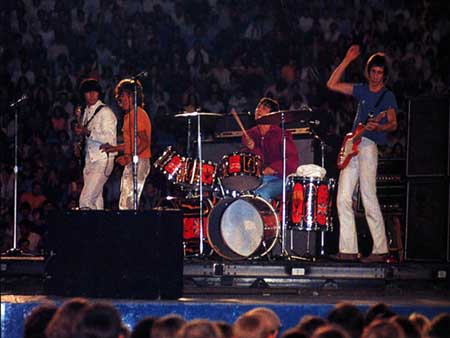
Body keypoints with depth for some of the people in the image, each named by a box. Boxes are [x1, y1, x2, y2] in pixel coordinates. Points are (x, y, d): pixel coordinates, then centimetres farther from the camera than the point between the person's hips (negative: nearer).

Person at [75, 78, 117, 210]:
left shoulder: (105, 112, -9)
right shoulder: (86, 111, 16)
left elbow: (109, 138, -17)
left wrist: (88, 132, -22)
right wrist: (79, 118, 12)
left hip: (102, 160, -8)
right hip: (89, 160, 8)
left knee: (85, 201, -18)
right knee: (95, 201, 9)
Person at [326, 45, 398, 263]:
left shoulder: (388, 96, 3)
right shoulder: (362, 91, 18)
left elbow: (393, 124, -6)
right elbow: (332, 84, 17)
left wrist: (378, 127, -27)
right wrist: (347, 61, 13)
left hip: (369, 145, -6)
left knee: (368, 198, -13)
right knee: (343, 198, -1)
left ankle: (380, 250, -10)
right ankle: (348, 250, -1)